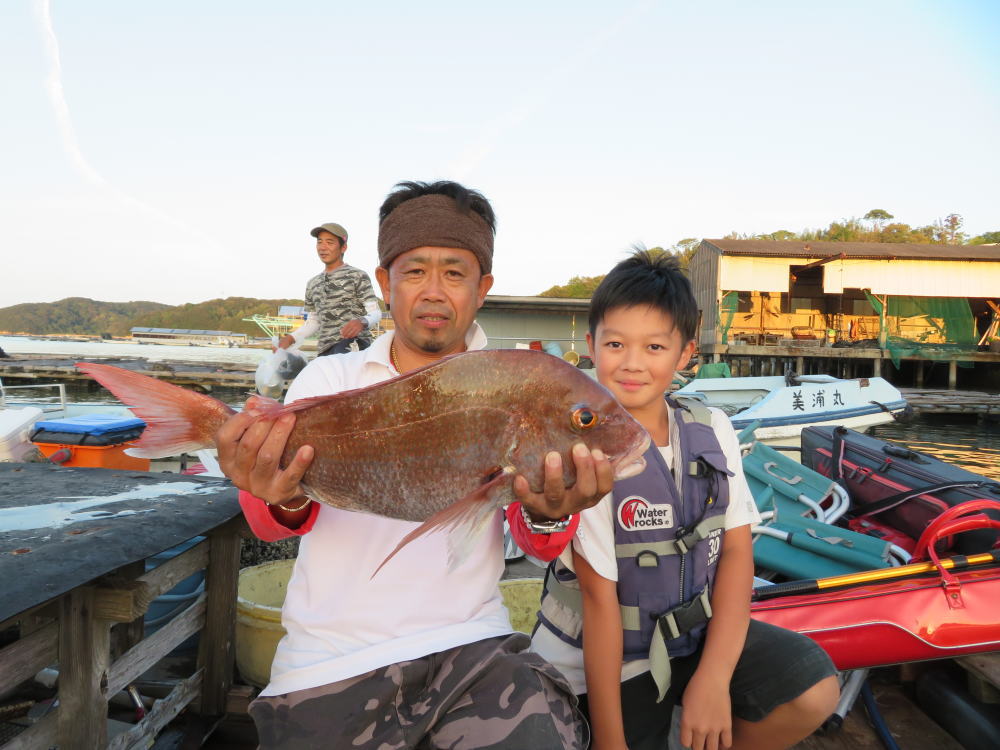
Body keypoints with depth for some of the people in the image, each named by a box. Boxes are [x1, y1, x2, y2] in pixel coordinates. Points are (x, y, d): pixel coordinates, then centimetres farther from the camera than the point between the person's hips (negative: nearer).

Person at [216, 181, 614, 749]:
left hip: (474, 643, 0)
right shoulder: (330, 379, 4)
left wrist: (549, 513, -32)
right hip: (331, 662, 1)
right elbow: (268, 524, -8)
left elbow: (542, 545, -7)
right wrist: (285, 500, -32)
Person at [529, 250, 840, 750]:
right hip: (606, 661, -4)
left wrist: (714, 677, -14)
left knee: (814, 690, -13)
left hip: (700, 631, 4)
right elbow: (600, 599, -19)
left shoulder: (713, 431, -4)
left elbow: (737, 547, -5)